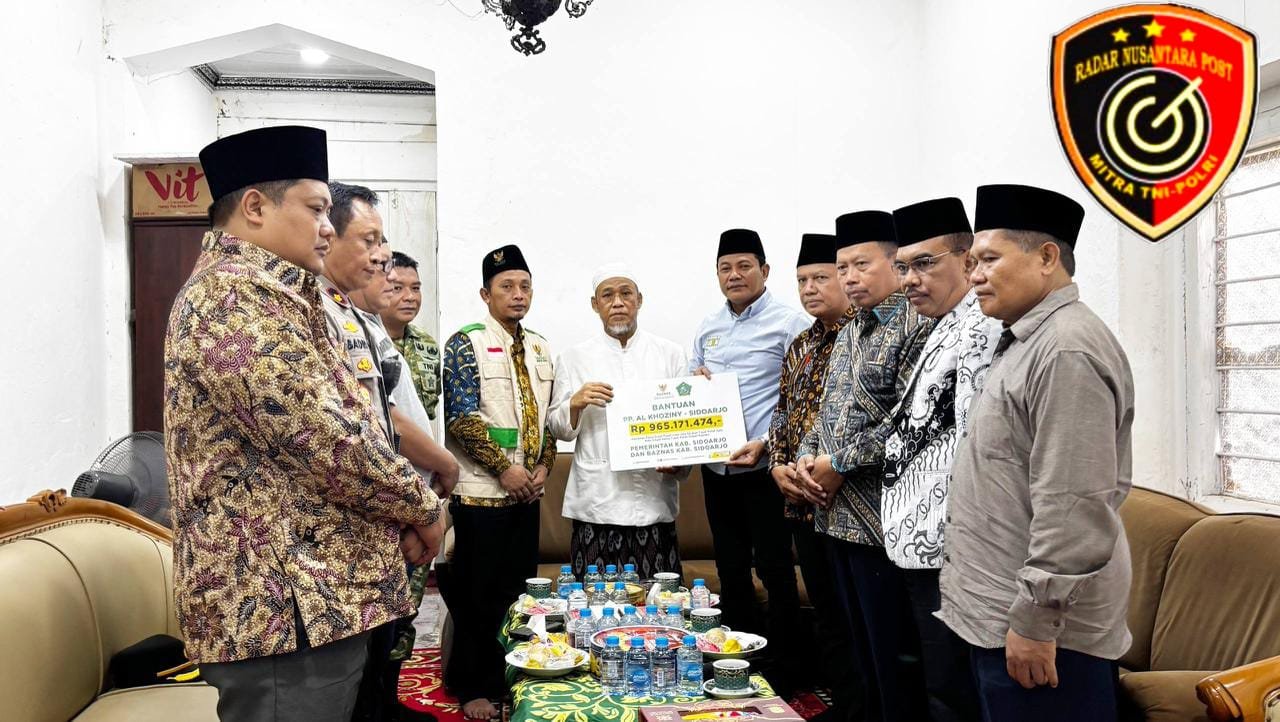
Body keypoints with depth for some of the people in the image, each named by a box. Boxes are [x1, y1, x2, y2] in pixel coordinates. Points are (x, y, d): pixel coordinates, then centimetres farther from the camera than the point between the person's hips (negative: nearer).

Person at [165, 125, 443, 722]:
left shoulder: (262, 295, 19)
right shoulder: (239, 295, -16)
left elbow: (330, 425, 20)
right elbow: (326, 439, -22)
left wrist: (394, 519, 8)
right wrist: (420, 508, -7)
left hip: (309, 591, 11)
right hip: (281, 603, -11)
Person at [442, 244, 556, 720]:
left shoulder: (539, 348, 11)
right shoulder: (465, 344, -8)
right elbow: (462, 418, -15)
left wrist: (543, 467, 1)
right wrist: (505, 468, -16)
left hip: (527, 492, 6)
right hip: (481, 490, -6)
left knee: (519, 590, 12)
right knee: (477, 595, 3)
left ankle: (512, 678, 26)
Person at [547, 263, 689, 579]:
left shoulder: (671, 354, 10)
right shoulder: (573, 358, 9)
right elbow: (558, 429, 10)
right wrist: (575, 404, -11)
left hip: (653, 502, 0)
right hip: (596, 503, 0)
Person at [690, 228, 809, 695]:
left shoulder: (788, 323, -5)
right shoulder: (708, 328, 12)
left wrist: (766, 444, -19)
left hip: (763, 464, -6)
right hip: (715, 466, 6)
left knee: (774, 568, 1)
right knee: (730, 567, 14)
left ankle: (783, 671, 15)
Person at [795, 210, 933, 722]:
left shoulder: (916, 327, -12)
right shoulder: (848, 335, 16)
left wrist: (840, 463, -15)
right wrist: (808, 457, 3)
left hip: (883, 519, -8)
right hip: (838, 513, 9)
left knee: (894, 655, 2)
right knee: (862, 647, 18)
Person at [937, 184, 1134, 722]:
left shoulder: (1068, 348, -19)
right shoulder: (1025, 342, 14)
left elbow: (1073, 506, -24)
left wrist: (1035, 619, -21)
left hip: (1039, 623, -10)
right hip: (996, 615, 10)